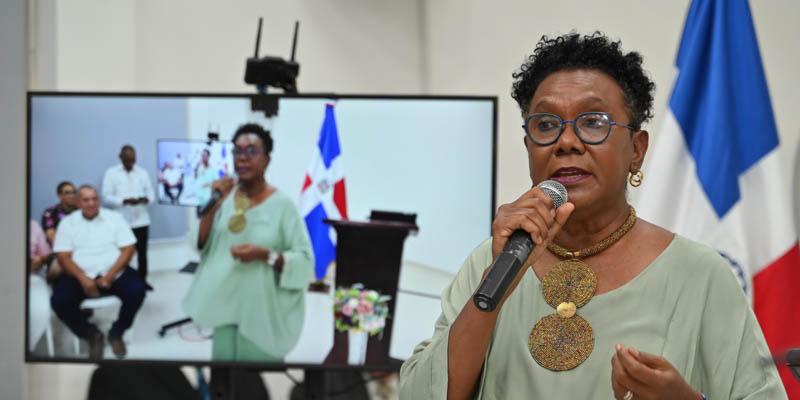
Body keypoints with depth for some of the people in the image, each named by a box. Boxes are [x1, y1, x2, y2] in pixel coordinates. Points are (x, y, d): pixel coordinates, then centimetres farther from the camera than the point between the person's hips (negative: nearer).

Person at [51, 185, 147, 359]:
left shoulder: (114, 218, 5)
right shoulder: (67, 223, 5)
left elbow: (128, 249, -2)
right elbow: (63, 257, -3)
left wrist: (110, 276, -16)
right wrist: (83, 279, -20)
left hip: (114, 273, 0)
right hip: (80, 275, 0)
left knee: (137, 289, -27)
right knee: (59, 300, -27)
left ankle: (116, 332, -1)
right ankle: (92, 335, -2)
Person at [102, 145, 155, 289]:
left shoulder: (143, 173, 10)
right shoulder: (111, 173, 1)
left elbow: (151, 192, 8)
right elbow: (107, 197, -7)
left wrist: (146, 199, -17)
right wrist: (125, 201, -21)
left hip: (141, 220, 3)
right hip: (121, 221, -3)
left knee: (142, 251, 7)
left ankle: (142, 279, 17)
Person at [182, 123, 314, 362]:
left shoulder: (282, 205, -11)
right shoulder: (225, 196, 2)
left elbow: (305, 260, -11)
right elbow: (200, 245, -1)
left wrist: (265, 255, -24)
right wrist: (213, 205, -12)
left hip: (263, 309, -4)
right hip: (226, 304, 4)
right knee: (224, 357, 13)